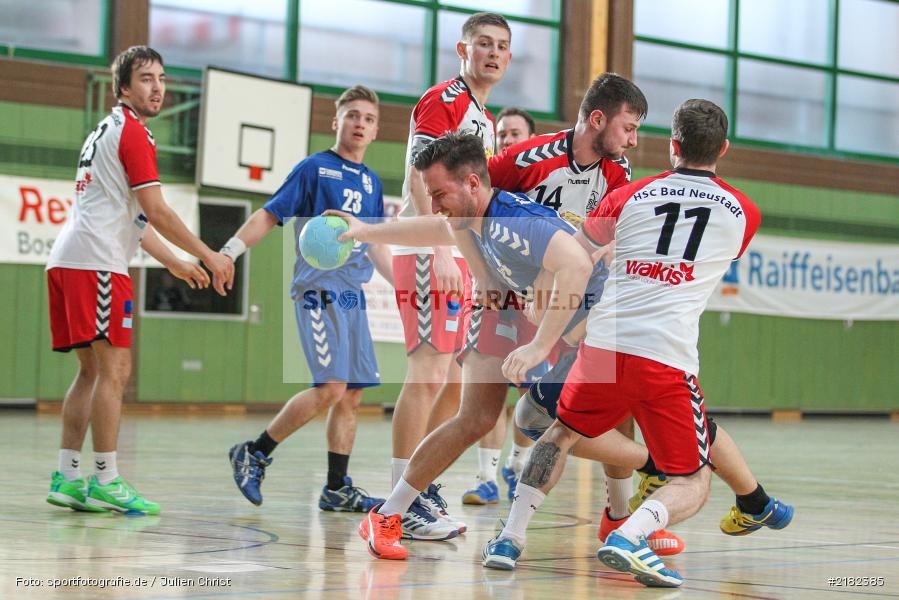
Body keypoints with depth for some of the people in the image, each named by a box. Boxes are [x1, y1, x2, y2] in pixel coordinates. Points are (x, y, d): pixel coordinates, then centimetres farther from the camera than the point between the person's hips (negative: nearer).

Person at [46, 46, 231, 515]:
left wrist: (175, 264, 32)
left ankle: (67, 477, 8)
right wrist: (208, 256, -3)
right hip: (97, 262, -10)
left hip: (67, 261, 10)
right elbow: (155, 212, -10)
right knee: (114, 369, -9)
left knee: (91, 370, 11)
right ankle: (106, 481, -10)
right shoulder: (132, 131, -5)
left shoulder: (106, 131, 25)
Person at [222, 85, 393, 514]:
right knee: (331, 388, -16)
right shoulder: (314, 168, -2)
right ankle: (253, 454, -4)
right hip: (318, 290, -7)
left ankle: (337, 490, 11)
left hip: (353, 297, 7)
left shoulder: (371, 182, 16)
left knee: (352, 395, 4)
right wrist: (228, 252, -15)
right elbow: (269, 215, -5)